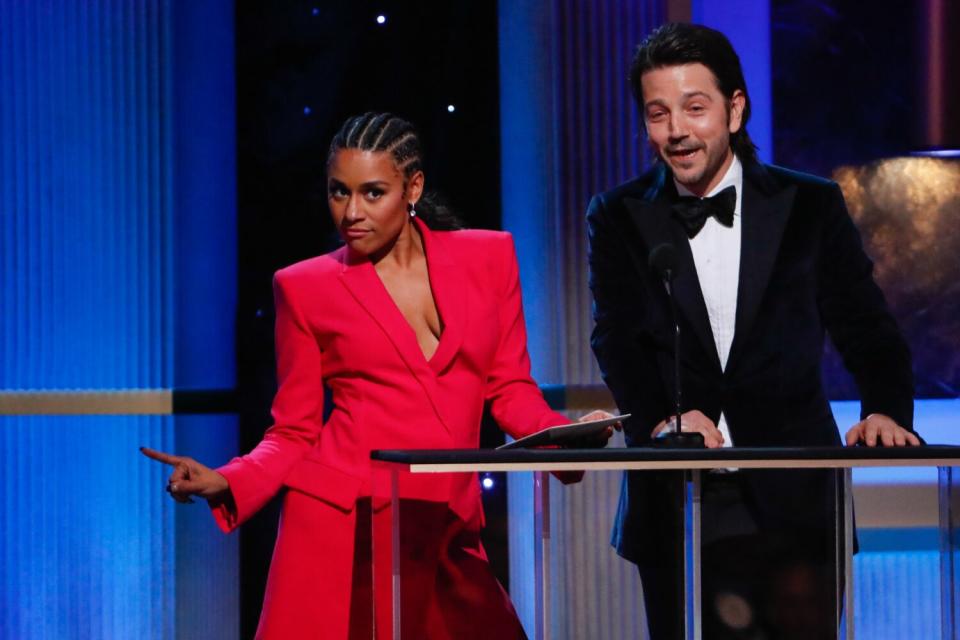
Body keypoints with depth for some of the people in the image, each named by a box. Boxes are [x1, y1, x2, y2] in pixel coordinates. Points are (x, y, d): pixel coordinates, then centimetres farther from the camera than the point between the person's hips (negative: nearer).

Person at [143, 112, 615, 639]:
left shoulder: (488, 258, 8)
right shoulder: (306, 287, 5)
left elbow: (510, 389, 12)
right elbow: (293, 434, 7)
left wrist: (569, 436, -8)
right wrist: (225, 483, -10)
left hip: (448, 531, 2)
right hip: (344, 523, -2)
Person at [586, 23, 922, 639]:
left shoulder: (810, 206, 5)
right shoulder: (619, 218, 6)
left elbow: (866, 326, 4)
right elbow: (617, 338, -5)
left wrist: (886, 410, -17)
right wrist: (661, 417, -26)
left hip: (793, 505, 0)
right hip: (676, 510, 0)